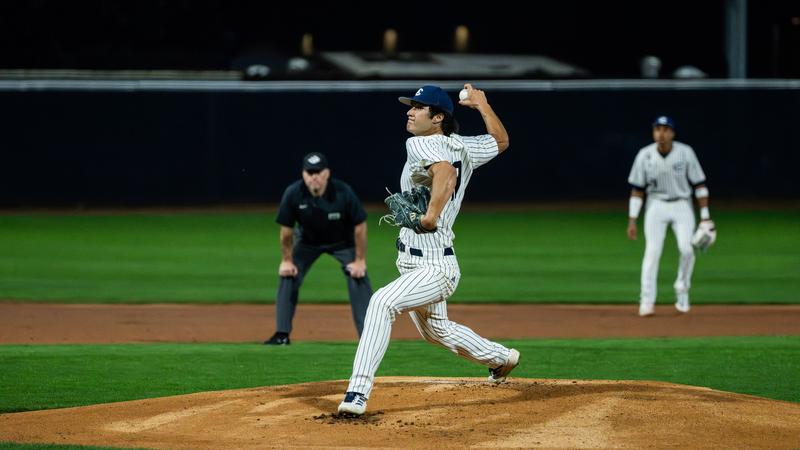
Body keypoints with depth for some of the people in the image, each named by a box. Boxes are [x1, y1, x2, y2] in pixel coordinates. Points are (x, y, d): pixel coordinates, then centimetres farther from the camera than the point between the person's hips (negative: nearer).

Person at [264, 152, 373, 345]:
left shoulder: (344, 193, -32)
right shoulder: (293, 194, -28)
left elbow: (360, 226, -21)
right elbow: (286, 230, -14)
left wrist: (360, 260, -18)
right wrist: (286, 260, -7)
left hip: (342, 241, -2)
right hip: (307, 240, 2)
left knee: (358, 277, -15)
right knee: (288, 276, -9)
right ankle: (282, 334, 0)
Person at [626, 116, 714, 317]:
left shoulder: (685, 153, -9)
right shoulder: (645, 155, -7)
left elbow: (699, 184, -3)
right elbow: (637, 189, 0)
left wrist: (705, 216, -6)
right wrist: (632, 221, -4)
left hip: (682, 206, 0)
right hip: (656, 205, 0)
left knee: (686, 249, -16)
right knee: (652, 251, -13)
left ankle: (682, 292, 7)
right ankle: (647, 301, -12)